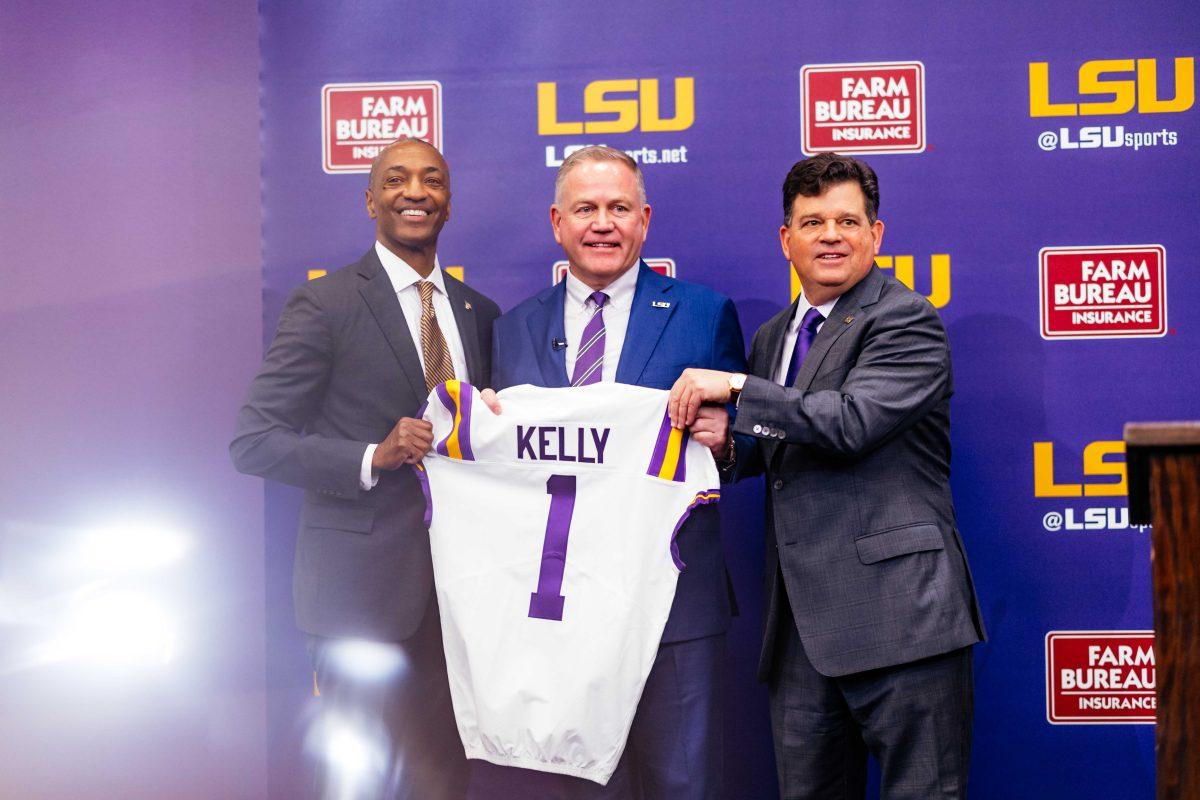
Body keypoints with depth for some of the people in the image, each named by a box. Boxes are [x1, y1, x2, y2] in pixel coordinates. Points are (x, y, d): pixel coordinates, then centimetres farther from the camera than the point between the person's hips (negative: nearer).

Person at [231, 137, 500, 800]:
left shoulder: (479, 313, 12)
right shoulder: (323, 305, -6)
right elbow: (253, 441, -10)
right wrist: (372, 459, -22)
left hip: (462, 585, 5)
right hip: (366, 581, -5)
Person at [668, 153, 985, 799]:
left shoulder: (905, 321, -5)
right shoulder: (773, 338, 19)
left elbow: (852, 421, -20)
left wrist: (736, 387, -14)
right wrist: (727, 443, 3)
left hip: (896, 611, -7)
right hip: (801, 621, 7)